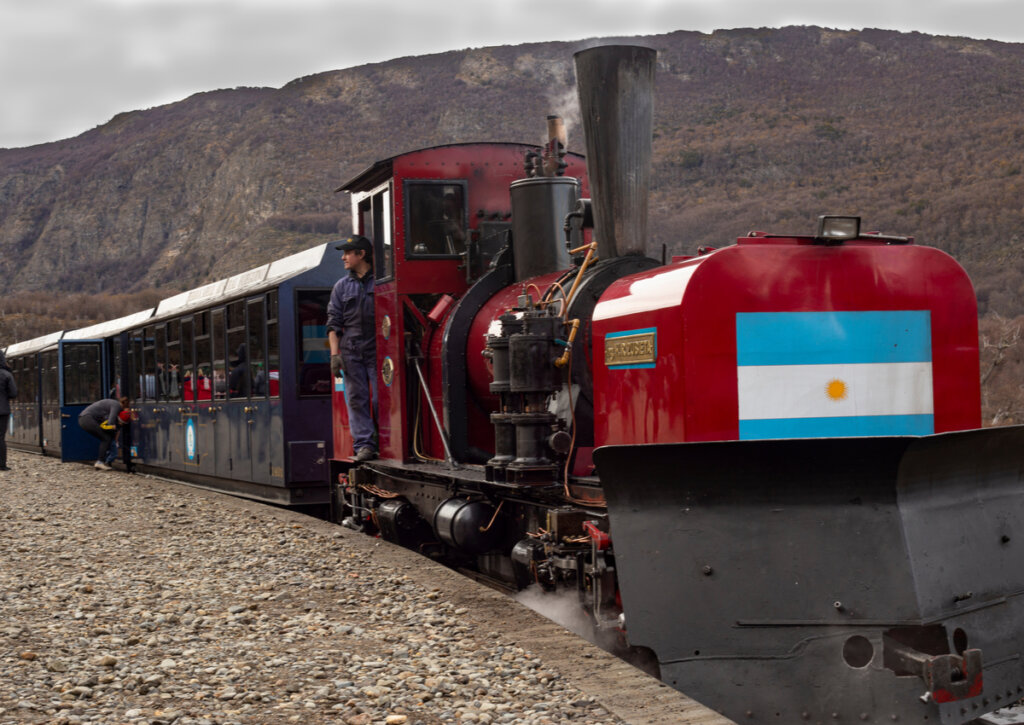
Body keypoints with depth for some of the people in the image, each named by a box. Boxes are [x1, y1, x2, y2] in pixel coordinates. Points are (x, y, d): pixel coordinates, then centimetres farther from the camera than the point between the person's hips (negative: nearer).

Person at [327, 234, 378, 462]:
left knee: (381, 398, -5)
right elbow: (334, 323, 10)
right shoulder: (342, 286, 13)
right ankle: (364, 444, 2)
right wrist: (334, 354, -1)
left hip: (377, 349, -3)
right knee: (356, 399, 0)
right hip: (351, 351, 3)